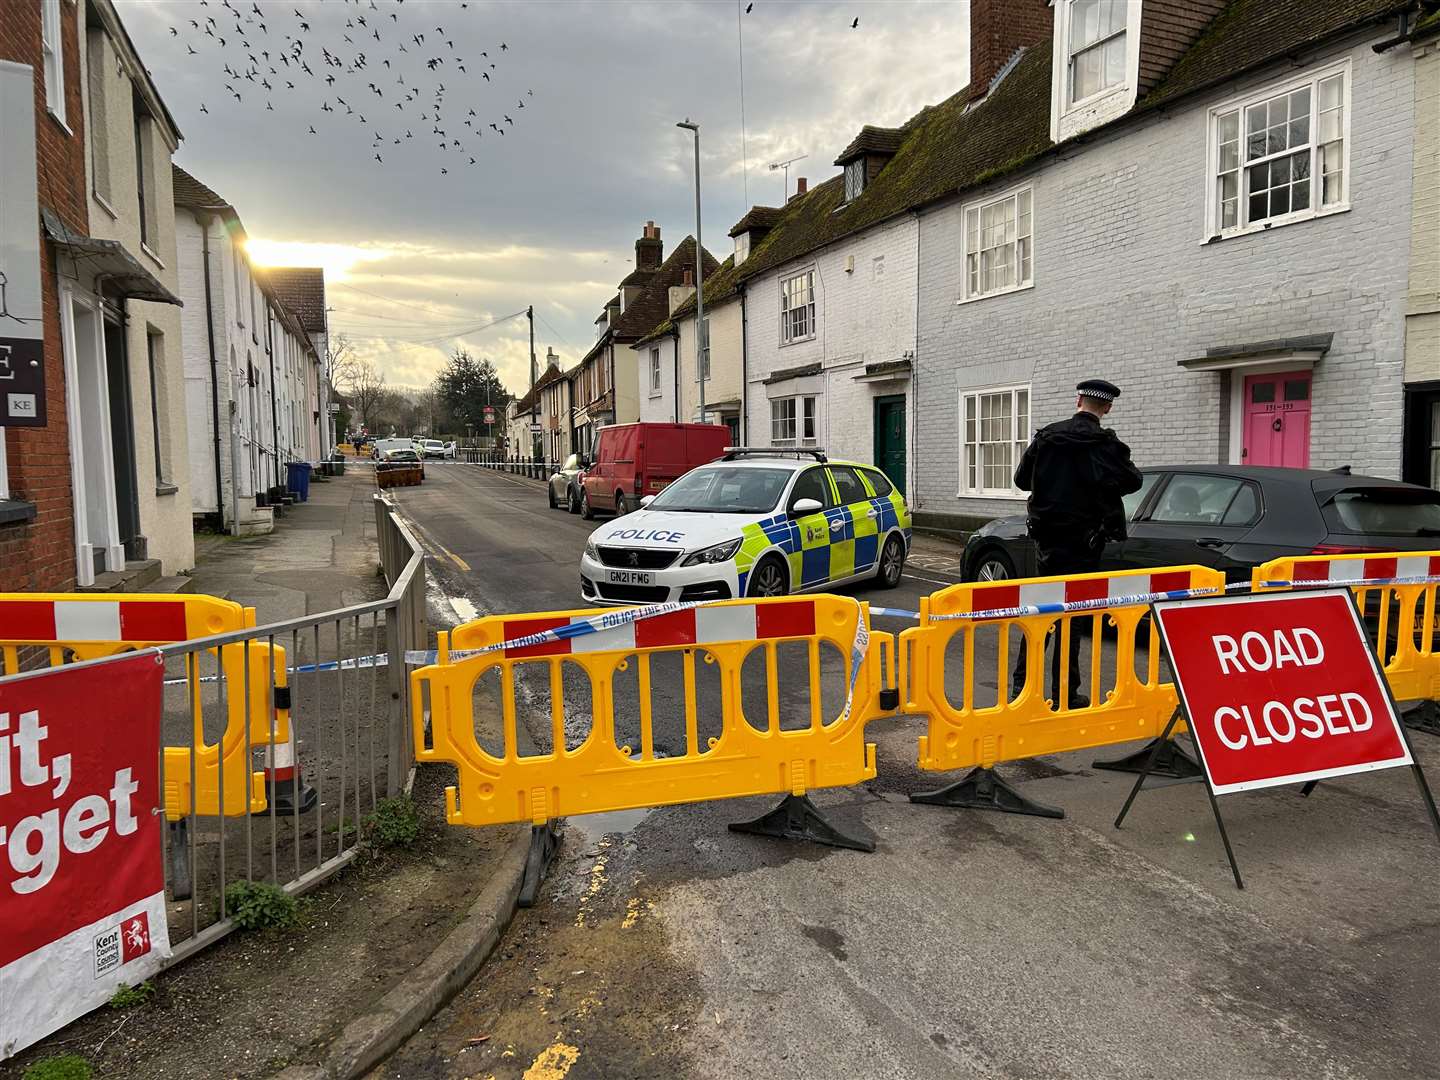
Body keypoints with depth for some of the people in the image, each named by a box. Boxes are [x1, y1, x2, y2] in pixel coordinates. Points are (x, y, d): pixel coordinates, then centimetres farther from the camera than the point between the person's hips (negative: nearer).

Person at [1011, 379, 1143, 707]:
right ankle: (1064, 693, 7)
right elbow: (1132, 482, -6)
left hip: (1045, 539, 5)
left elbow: (1022, 479, 9)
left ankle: (1021, 682, 18)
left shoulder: (1045, 436, 2)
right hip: (1082, 543, -4)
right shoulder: (1105, 444, -12)